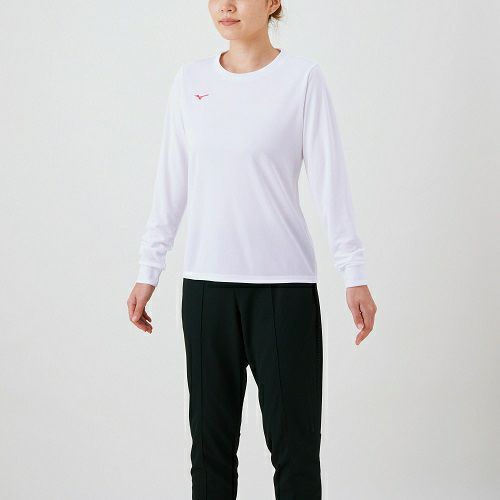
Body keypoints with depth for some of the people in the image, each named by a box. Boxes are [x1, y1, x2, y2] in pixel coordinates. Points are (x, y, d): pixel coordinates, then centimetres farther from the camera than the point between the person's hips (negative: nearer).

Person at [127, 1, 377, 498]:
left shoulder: (301, 76, -4)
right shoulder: (190, 79, 7)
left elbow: (329, 179, -5)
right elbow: (171, 183, 10)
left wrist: (355, 275, -9)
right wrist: (148, 272, 9)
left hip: (283, 283, -3)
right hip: (205, 282, 4)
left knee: (293, 442, 2)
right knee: (211, 440, 10)